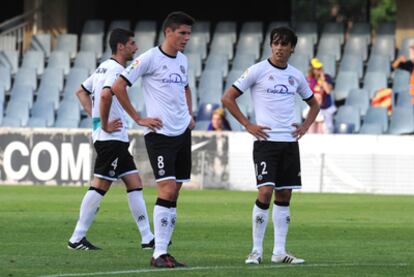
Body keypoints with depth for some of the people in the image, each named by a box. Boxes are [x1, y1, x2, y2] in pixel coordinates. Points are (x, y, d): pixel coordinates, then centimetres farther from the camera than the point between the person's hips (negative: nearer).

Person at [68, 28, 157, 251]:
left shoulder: (104, 67, 16)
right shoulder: (116, 69, -13)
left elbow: (81, 92, 24)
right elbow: (105, 94, -31)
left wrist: (96, 118, 15)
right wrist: (105, 124, -20)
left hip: (116, 138, 10)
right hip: (112, 138, -10)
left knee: (134, 183, 8)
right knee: (100, 185, -6)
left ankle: (147, 238, 7)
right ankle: (77, 239, -2)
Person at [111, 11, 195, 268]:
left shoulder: (183, 60, 13)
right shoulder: (150, 58, -10)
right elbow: (118, 86, -10)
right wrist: (138, 118, -10)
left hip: (182, 132, 7)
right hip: (160, 134, -7)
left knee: (174, 194, 7)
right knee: (167, 191, -14)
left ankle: (163, 249, 11)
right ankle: (159, 254, -11)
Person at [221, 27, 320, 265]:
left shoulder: (296, 76, 12)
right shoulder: (258, 71, -3)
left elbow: (314, 104, 27)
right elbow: (228, 98, -3)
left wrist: (305, 127, 10)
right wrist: (248, 125, -8)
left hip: (289, 142, 5)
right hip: (266, 140, -5)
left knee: (284, 196, 6)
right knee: (265, 192, -13)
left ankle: (280, 251, 11)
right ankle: (257, 250, -6)